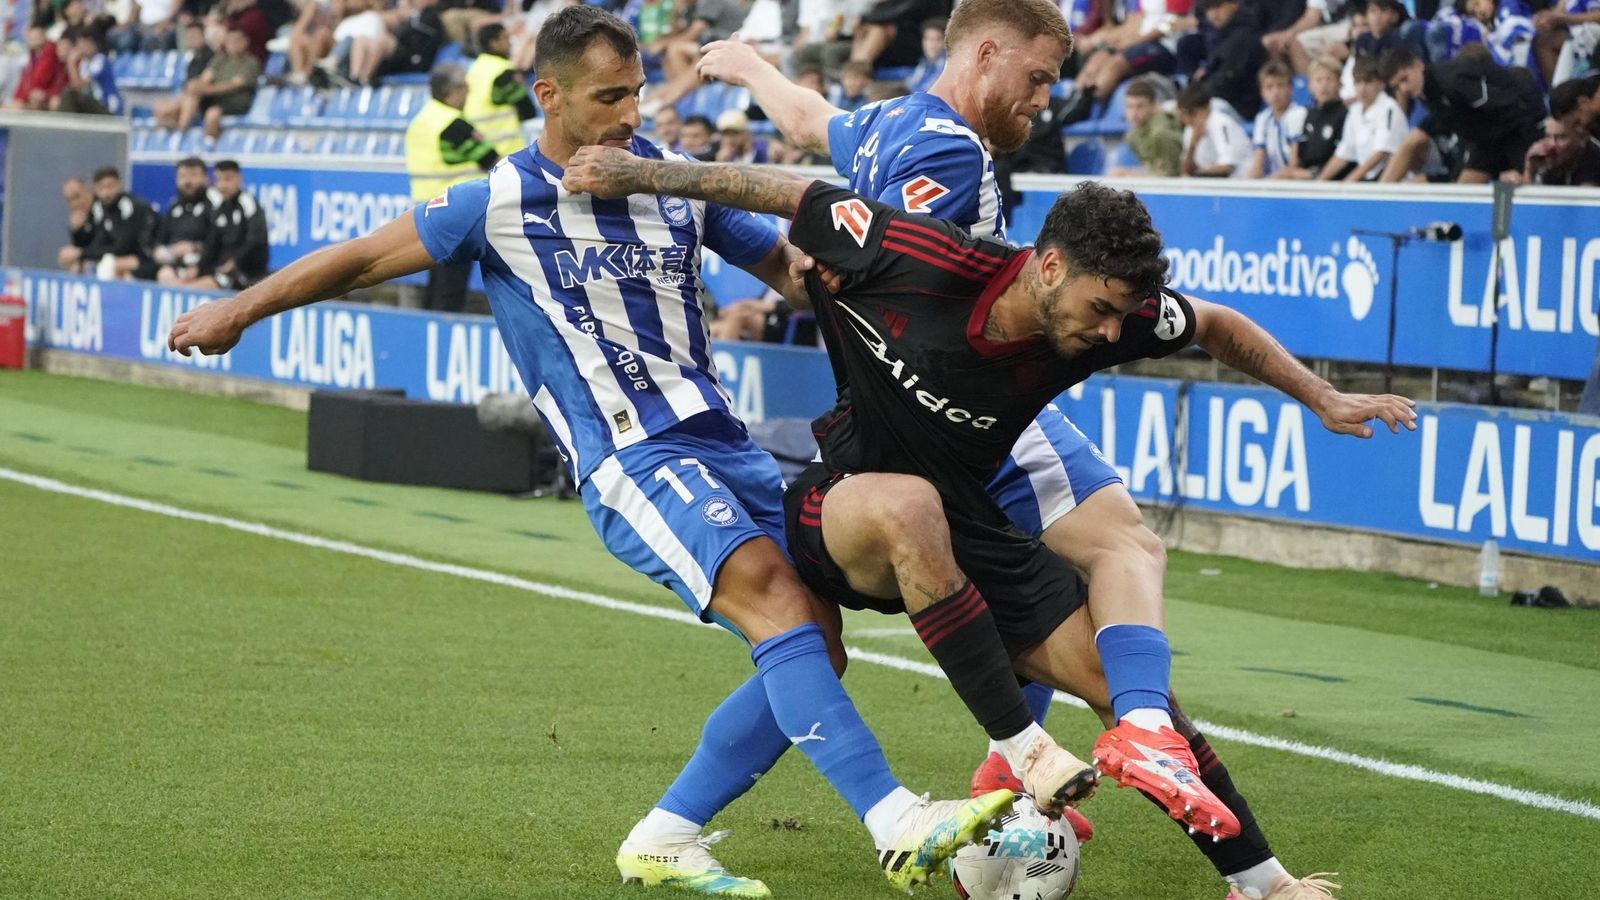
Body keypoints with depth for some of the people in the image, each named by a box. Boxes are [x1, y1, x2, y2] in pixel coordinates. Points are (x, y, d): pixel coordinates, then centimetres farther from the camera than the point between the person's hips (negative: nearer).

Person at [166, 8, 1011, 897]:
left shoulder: (677, 183, 12)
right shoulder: (500, 203, 2)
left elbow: (784, 259, 23)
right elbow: (367, 257, 13)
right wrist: (240, 309, 17)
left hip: (721, 437, 6)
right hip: (631, 459, -6)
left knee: (810, 644, -3)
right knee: (771, 592, -27)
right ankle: (899, 824, -37)